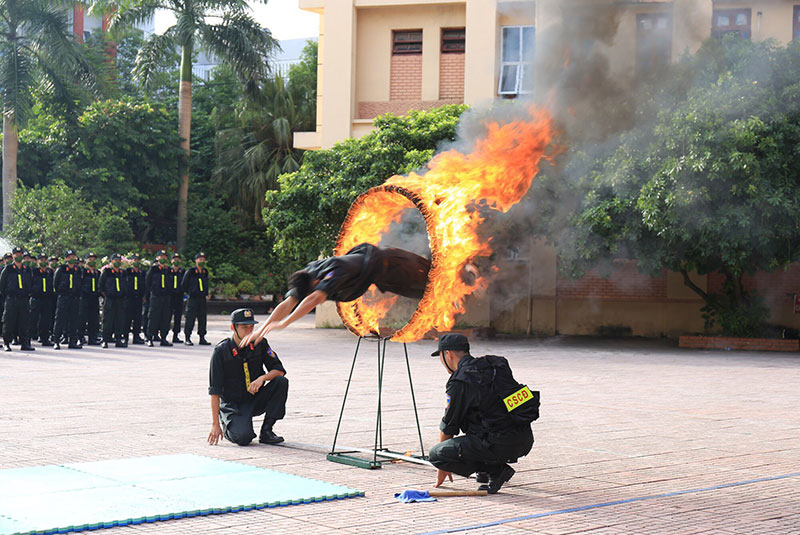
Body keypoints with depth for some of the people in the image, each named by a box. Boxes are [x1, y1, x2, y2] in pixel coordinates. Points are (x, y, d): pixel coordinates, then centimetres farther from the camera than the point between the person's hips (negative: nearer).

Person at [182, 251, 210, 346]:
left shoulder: (205, 272, 12)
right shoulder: (190, 272, -5)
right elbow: (183, 285, 2)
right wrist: (190, 293, 4)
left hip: (202, 299, 5)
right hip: (192, 299, -5)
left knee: (203, 318, 5)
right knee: (190, 318, -6)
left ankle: (202, 338, 11)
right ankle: (187, 338, 0)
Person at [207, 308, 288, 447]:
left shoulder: (259, 344, -3)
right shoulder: (221, 351, -14)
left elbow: (279, 370, -3)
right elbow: (215, 391, -14)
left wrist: (262, 378, -26)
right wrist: (215, 424, -19)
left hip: (256, 400, 4)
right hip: (233, 406, -4)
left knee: (281, 382, -21)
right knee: (243, 438, -30)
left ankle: (266, 431, -12)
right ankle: (227, 426, 9)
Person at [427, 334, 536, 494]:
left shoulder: (459, 382, -7)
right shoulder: (497, 364, 15)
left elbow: (447, 428, 2)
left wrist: (443, 467, 17)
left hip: (500, 445, -8)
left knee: (434, 454, -2)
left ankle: (495, 470, -5)